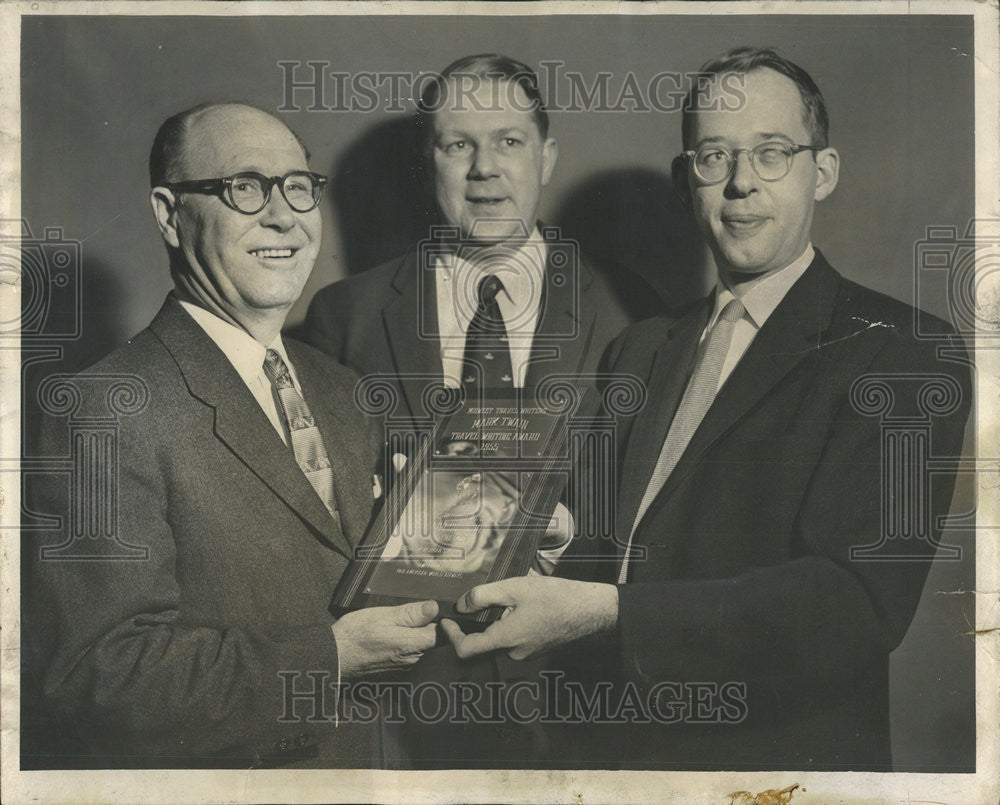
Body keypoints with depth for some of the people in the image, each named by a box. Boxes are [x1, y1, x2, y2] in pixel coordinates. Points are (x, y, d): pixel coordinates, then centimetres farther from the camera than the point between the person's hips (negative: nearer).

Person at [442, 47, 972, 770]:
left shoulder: (907, 354, -13)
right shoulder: (640, 351, 9)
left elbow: (858, 599, -24)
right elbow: (602, 543, 11)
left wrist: (602, 613, -31)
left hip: (783, 757, -5)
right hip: (603, 749, 6)